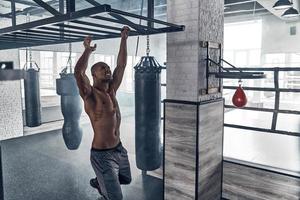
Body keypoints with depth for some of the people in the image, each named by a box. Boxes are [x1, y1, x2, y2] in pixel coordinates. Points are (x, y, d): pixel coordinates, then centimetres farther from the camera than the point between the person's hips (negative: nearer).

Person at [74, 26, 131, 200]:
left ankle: (98, 182, 51)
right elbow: (78, 72, -33)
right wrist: (88, 50, -20)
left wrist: (124, 39, 4)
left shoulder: (111, 90, 3)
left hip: (119, 149, 8)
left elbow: (121, 65, 5)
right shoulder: (90, 94, -15)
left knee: (126, 179, 29)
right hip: (102, 154, -7)